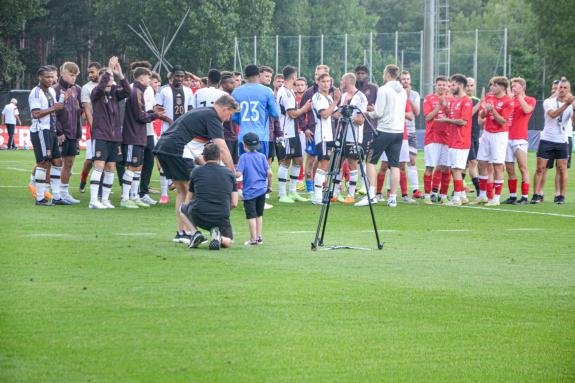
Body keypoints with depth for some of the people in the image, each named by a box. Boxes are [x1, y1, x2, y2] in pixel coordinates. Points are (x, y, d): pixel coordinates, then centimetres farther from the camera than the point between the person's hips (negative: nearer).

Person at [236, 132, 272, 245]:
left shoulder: (244, 157, -7)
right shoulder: (262, 156, 3)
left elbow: (239, 173, -15)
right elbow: (269, 173, -3)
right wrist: (269, 185, 11)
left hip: (249, 191, -4)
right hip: (262, 189, 4)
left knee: (251, 215, 0)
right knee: (259, 214, 17)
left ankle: (253, 239, -2)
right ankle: (259, 237, 21)